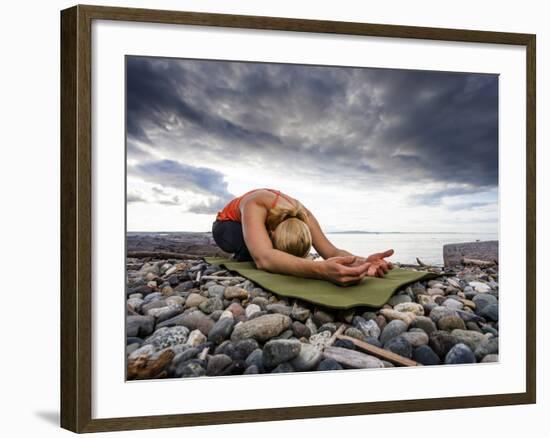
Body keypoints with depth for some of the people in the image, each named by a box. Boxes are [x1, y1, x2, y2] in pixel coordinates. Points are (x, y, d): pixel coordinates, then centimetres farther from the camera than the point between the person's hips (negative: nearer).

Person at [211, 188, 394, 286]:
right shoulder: (255, 206, -48)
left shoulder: (303, 215, -33)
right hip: (229, 226, -7)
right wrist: (321, 270, -82)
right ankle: (242, 255, -3)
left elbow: (330, 251, -40)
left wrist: (362, 262, -64)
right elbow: (263, 259, -66)